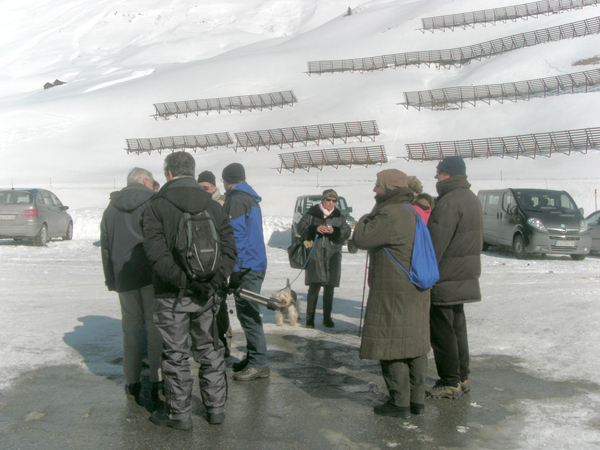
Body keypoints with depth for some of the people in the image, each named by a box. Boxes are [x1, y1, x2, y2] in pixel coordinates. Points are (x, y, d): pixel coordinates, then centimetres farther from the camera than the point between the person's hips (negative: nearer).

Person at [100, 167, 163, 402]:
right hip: (153, 276, -4)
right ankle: (157, 382, 2)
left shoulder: (111, 209, 14)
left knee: (131, 328, 12)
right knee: (156, 328, 1)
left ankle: (133, 382, 15)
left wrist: (111, 280, 18)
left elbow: (105, 247, 15)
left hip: (125, 277, 4)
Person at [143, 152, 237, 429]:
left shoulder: (157, 206, -6)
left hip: (172, 294, -4)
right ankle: (215, 408, 23)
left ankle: (179, 414, 15)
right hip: (207, 294, 4)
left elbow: (157, 253, -19)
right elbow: (228, 247, 0)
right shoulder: (212, 206, 7)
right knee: (209, 349, 15)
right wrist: (216, 279, -5)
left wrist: (182, 279, -19)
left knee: (176, 354, 6)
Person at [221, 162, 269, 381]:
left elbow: (235, 235, -18)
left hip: (245, 266, -10)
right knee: (247, 313, 15)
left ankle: (258, 364, -4)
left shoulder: (236, 199, -11)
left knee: (248, 314, -6)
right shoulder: (251, 197, 19)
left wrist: (232, 269, -17)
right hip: (256, 263, 10)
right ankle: (253, 358, 22)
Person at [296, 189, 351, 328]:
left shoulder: (338, 216, 13)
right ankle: (310, 318, 1)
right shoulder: (312, 213, 5)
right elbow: (301, 227, 0)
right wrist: (315, 229, -16)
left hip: (332, 255, 3)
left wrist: (335, 231, -14)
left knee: (329, 288, 6)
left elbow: (347, 232, 5)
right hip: (315, 254, -3)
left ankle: (327, 317, 16)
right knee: (314, 286, -8)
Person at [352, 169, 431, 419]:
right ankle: (417, 399, 21)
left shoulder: (390, 214, -18)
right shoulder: (410, 213, 14)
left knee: (391, 345, -1)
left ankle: (400, 402, 4)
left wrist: (370, 214, -1)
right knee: (414, 343, 13)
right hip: (416, 290, 10)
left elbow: (361, 238, -15)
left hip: (393, 293, -10)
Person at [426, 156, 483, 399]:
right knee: (457, 326, 17)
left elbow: (435, 244, -23)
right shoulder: (471, 199, 13)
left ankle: (450, 383, 6)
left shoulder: (449, 202, -19)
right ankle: (462, 377, 25)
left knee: (442, 330, -1)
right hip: (465, 277, 10)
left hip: (445, 279, -10)